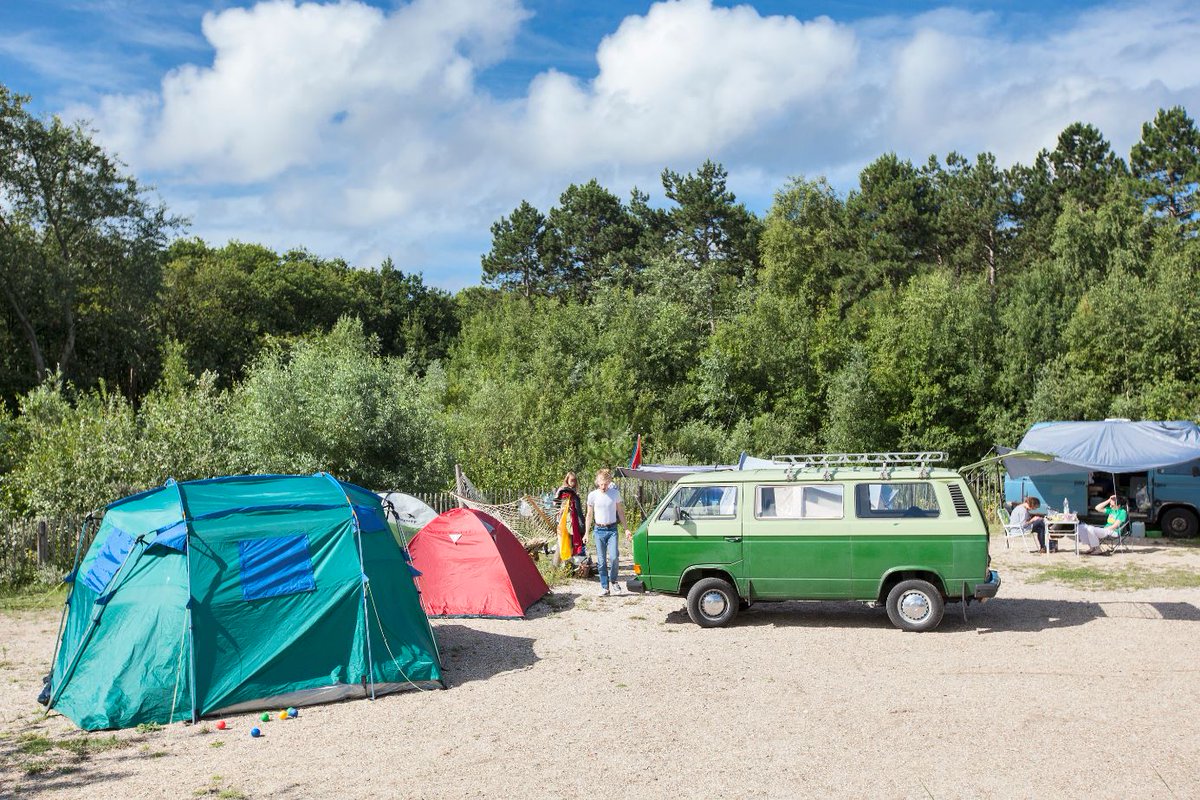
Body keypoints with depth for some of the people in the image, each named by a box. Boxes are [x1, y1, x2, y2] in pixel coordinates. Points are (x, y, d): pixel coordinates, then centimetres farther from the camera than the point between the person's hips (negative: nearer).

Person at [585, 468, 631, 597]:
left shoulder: (615, 493, 1)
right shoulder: (592, 495, 1)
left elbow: (620, 512, 11)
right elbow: (589, 515, 8)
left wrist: (626, 529, 7)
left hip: (612, 529, -1)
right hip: (599, 530, 1)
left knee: (613, 557, -14)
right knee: (601, 561, 2)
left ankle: (613, 581, 9)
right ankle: (604, 587, 10)